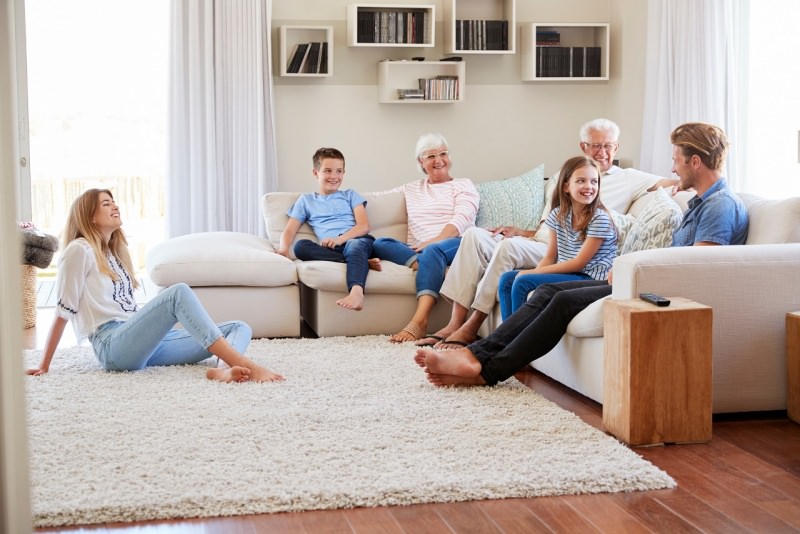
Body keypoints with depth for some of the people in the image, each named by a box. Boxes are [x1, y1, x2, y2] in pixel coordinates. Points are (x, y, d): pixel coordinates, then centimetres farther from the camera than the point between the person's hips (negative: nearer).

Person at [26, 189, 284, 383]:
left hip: (144, 342, 9)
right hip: (113, 346, -9)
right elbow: (63, 311, 0)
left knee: (239, 328, -5)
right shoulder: (80, 250, 1)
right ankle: (245, 365, -44)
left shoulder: (114, 251, 26)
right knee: (178, 292, -31)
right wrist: (44, 366, 1)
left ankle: (225, 369, -43)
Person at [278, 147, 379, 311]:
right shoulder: (306, 200, 25)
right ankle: (362, 263, -32)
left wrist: (341, 239, -13)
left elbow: (364, 226, 7)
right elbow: (290, 230, 16)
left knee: (355, 246, -38)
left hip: (356, 240, -1)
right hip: (329, 248, 2)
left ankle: (356, 292, -66)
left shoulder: (350, 195, 23)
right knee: (301, 246, -29)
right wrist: (283, 248, -9)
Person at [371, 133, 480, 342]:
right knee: (380, 243, -24)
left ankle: (419, 322, -55)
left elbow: (460, 221, -2)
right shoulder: (411, 189, 29)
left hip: (455, 246, -4)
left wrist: (432, 242, -17)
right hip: (417, 251, 4)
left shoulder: (463, 185, 16)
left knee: (434, 251, -40)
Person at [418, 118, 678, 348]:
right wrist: (520, 232, 6)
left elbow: (670, 183, 3)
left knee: (510, 246, -32)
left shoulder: (627, 179, 12)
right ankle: (455, 324, -22)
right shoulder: (561, 179, 26)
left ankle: (471, 328, -26)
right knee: (475, 235, -16)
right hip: (539, 242, 6)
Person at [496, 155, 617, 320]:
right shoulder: (559, 214, 6)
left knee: (523, 282, -20)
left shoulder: (599, 219, -14)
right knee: (507, 279, -1)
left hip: (590, 279, -7)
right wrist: (533, 273, -14)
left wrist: (533, 273, -16)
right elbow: (550, 257, 7)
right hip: (565, 272, 7)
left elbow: (579, 263, -16)